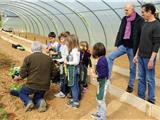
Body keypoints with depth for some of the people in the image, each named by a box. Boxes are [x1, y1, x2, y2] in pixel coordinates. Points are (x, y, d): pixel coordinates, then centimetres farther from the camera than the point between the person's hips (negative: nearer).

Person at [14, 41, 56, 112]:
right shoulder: (49, 59, 4)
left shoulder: (28, 58, -7)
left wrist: (18, 78, 13)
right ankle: (40, 102, -8)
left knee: (22, 93, 25)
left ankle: (28, 102, -6)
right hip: (44, 86, 3)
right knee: (38, 97, 27)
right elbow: (51, 73, 10)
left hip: (32, 85, -3)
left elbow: (23, 73, -7)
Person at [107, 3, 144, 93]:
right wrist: (117, 44, 8)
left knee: (132, 67, 8)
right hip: (123, 45, 5)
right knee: (110, 57, -5)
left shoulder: (140, 20, -13)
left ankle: (131, 85, 23)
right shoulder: (124, 19, 5)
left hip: (132, 47, -5)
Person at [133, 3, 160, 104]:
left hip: (149, 58, -7)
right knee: (141, 78, 13)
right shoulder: (145, 24, 10)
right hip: (141, 57, 7)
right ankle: (140, 98, 25)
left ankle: (151, 100, 17)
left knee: (149, 79, 3)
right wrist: (137, 55, 14)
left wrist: (151, 59, -18)